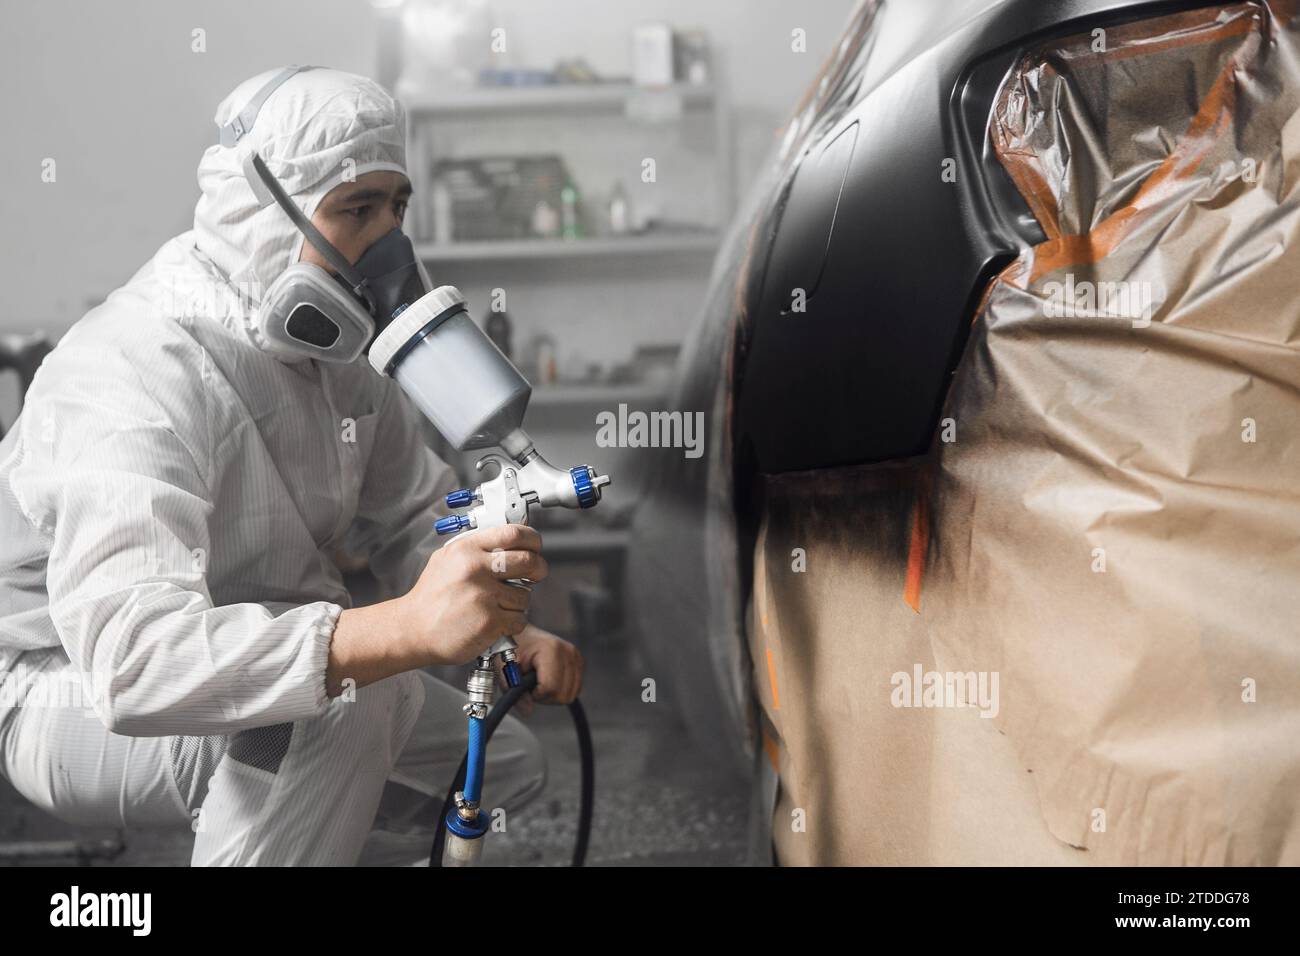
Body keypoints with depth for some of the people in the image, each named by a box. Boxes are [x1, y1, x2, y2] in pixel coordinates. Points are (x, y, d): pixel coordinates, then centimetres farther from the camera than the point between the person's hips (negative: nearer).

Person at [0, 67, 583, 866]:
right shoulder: (132, 378, -32)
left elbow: (414, 521, 6)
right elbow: (131, 657, -46)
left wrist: (510, 628, -14)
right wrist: (407, 627, -57)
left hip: (252, 650, 9)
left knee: (509, 766, 10)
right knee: (352, 698, -35)